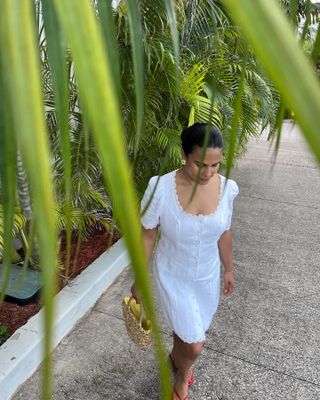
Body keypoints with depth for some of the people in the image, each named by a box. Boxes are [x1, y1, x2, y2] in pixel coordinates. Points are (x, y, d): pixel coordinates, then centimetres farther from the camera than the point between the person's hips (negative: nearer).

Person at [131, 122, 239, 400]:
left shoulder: (226, 188, -15)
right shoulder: (161, 189, -26)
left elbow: (224, 233, 0)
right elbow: (147, 236, -14)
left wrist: (229, 270, 12)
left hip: (208, 276, 4)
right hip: (173, 276, -3)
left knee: (189, 331, 25)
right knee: (194, 346, 5)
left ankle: (176, 358, 61)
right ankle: (182, 374, 43)